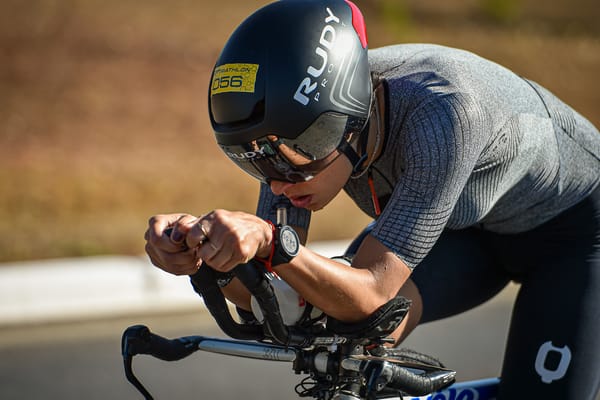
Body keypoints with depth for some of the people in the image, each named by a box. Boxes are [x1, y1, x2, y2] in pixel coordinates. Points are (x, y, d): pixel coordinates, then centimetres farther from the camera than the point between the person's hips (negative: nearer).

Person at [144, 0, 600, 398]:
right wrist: (201, 250, -40)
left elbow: (370, 297, -42)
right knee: (357, 336, -23)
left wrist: (269, 242, -58)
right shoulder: (303, 122, -23)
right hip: (469, 227, 5)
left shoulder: (442, 113, -42)